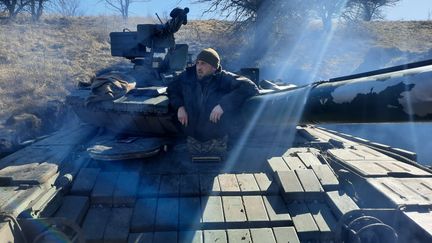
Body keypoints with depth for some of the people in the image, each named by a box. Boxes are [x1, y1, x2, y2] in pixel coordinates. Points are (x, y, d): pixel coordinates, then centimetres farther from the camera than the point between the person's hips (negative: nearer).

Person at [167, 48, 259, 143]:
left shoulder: (224, 79, -4)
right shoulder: (187, 76, 6)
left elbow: (250, 87, -14)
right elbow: (172, 88, 20)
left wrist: (223, 105, -23)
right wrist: (179, 106, -1)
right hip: (189, 134, 2)